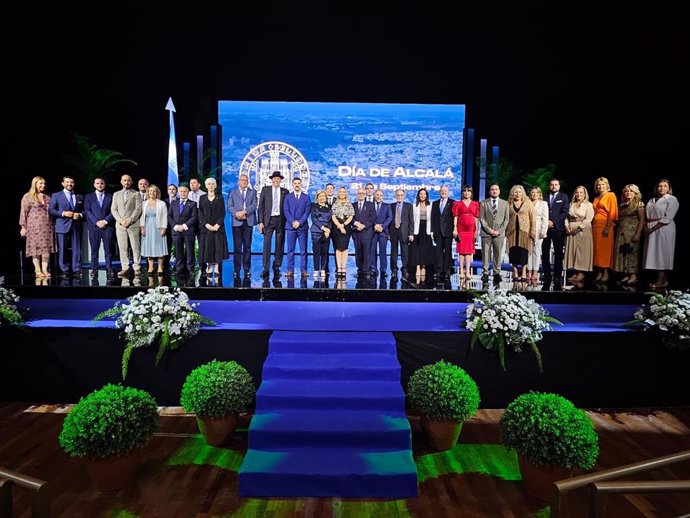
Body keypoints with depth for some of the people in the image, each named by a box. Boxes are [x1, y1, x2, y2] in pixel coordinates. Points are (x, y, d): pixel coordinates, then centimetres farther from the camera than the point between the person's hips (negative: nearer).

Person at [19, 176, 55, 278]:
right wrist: (23, 226, -7)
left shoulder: (47, 197, 14)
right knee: (36, 247, -3)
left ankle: (45, 269, 4)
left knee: (47, 247, 0)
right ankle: (38, 270, 0)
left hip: (47, 226, 4)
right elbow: (23, 212, -1)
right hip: (34, 226, -4)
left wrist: (53, 225, 11)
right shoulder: (28, 196, 2)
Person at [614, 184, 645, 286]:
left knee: (632, 252, -6)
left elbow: (642, 220, -7)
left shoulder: (639, 204, 0)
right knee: (622, 253, 3)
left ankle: (633, 276, -3)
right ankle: (626, 275, 7)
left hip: (632, 232, -5)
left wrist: (638, 234, -15)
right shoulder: (621, 205, 15)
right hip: (621, 233, 5)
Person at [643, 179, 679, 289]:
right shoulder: (652, 200, 17)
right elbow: (646, 215, 13)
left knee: (662, 253, -6)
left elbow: (668, 218, -12)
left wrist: (653, 228, -16)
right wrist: (646, 227, -5)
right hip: (651, 230, 6)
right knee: (654, 254, 4)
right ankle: (662, 280, 9)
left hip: (663, 229, -6)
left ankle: (661, 281, -3)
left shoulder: (672, 199, -2)